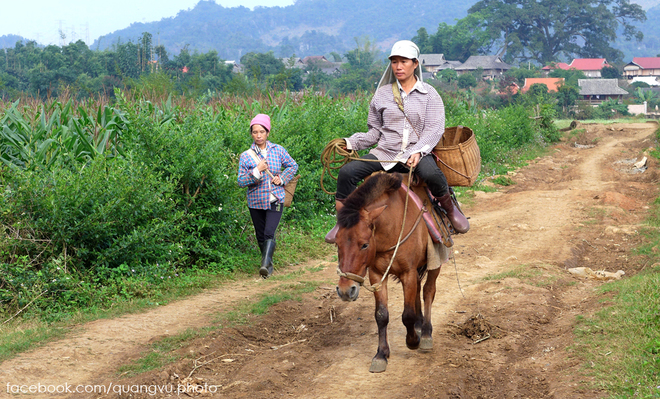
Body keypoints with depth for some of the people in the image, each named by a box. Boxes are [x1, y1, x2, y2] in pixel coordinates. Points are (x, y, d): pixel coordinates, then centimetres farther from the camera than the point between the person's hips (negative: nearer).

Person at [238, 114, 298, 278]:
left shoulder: (278, 150, 0)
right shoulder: (246, 156, -4)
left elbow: (293, 166, 13)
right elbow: (241, 181, -7)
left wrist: (282, 178, -3)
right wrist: (257, 171, -20)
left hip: (275, 200, -1)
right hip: (256, 202, 1)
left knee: (269, 233, -18)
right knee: (260, 236, 12)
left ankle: (265, 264, -24)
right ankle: (269, 264, 30)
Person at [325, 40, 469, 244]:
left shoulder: (429, 94, 6)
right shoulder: (382, 94, 12)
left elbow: (435, 129, -5)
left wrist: (418, 151, -24)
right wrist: (351, 142, -2)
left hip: (418, 154, -3)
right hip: (385, 154, 3)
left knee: (431, 173, -37)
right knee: (347, 172, -19)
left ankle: (450, 208, -7)